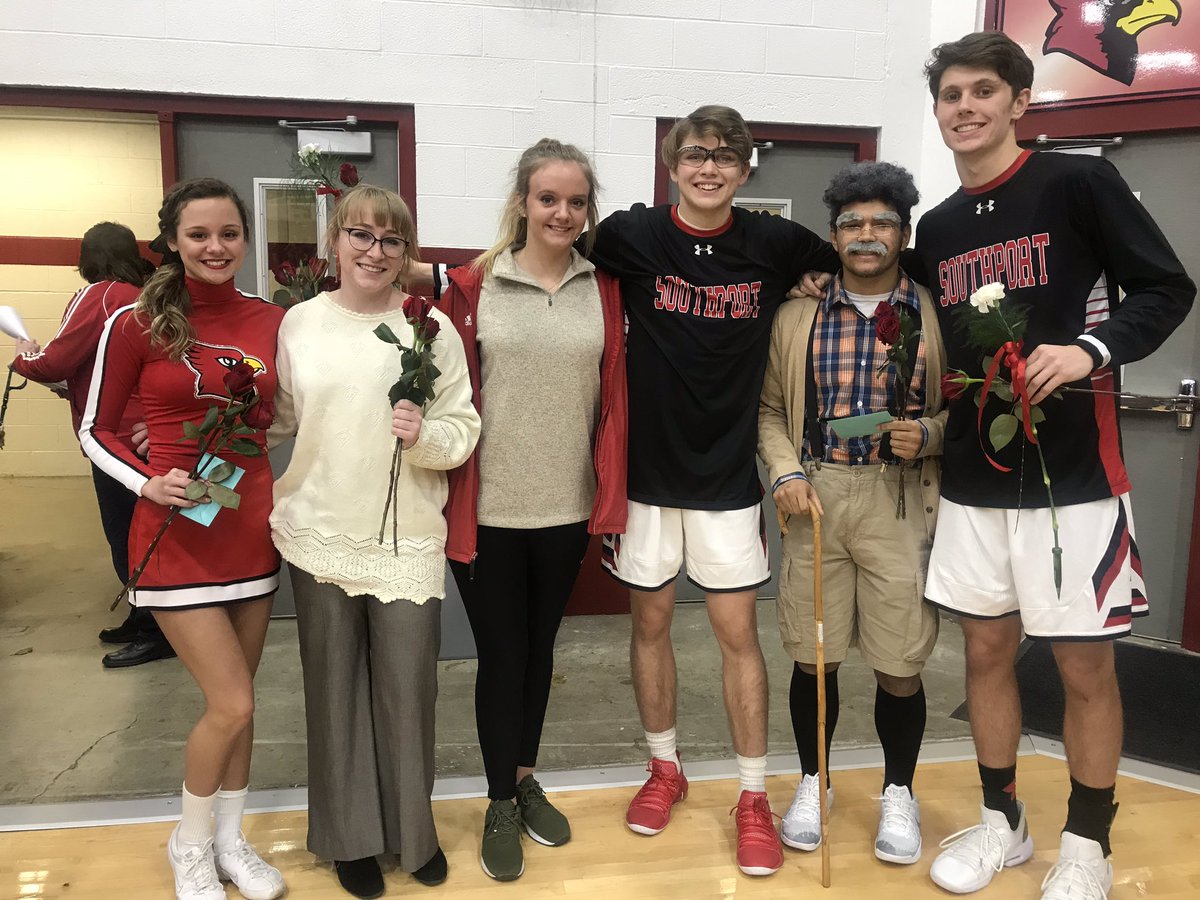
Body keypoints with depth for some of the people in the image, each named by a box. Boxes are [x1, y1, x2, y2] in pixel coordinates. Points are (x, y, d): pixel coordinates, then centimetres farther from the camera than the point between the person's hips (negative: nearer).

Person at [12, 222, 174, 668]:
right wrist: (73, 385, 22)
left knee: (127, 536, 1)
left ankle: (155, 633, 7)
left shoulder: (97, 296, -10)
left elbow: (54, 363, -11)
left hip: (118, 437, -8)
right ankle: (144, 619, 28)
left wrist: (23, 355, 9)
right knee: (137, 533, 17)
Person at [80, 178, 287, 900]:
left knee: (237, 700, 14)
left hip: (253, 528, 4)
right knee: (232, 705, -4)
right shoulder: (137, 324, -7)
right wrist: (148, 483, -16)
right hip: (177, 536, -3)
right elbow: (96, 429, 0)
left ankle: (230, 840, 35)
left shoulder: (275, 322, 1)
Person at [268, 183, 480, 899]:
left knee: (408, 689, 4)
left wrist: (427, 435, -20)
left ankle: (412, 826, 29)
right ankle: (350, 834, 31)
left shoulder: (432, 326, -1)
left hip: (409, 539, -1)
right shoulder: (301, 322, 4)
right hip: (321, 534, 2)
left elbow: (465, 430, -1)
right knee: (336, 689, 12)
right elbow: (278, 415, 14)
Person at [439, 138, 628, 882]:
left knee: (540, 649, 18)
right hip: (488, 509, -2)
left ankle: (527, 779, 38)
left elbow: (614, 399, 1)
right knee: (500, 654, 9)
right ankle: (501, 803, 29)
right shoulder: (474, 285, -4)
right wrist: (448, 501, -6)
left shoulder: (604, 288, 2)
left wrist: (611, 503, -2)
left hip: (566, 507, 2)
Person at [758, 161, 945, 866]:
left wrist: (928, 434, -13)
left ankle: (899, 793, 31)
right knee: (812, 656, 10)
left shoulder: (936, 315, 2)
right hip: (816, 497, 1)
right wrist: (786, 472, -4)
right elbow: (771, 408, 10)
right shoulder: (797, 316, 6)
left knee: (900, 665, 6)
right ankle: (813, 783, 32)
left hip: (901, 501, -1)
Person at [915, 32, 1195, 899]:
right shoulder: (938, 227, 12)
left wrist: (1092, 350, -21)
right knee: (987, 650, 12)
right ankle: (1002, 822, 31)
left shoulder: (1081, 182, -4)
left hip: (1073, 472, -5)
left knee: (1085, 666, 6)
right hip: (973, 477, 5)